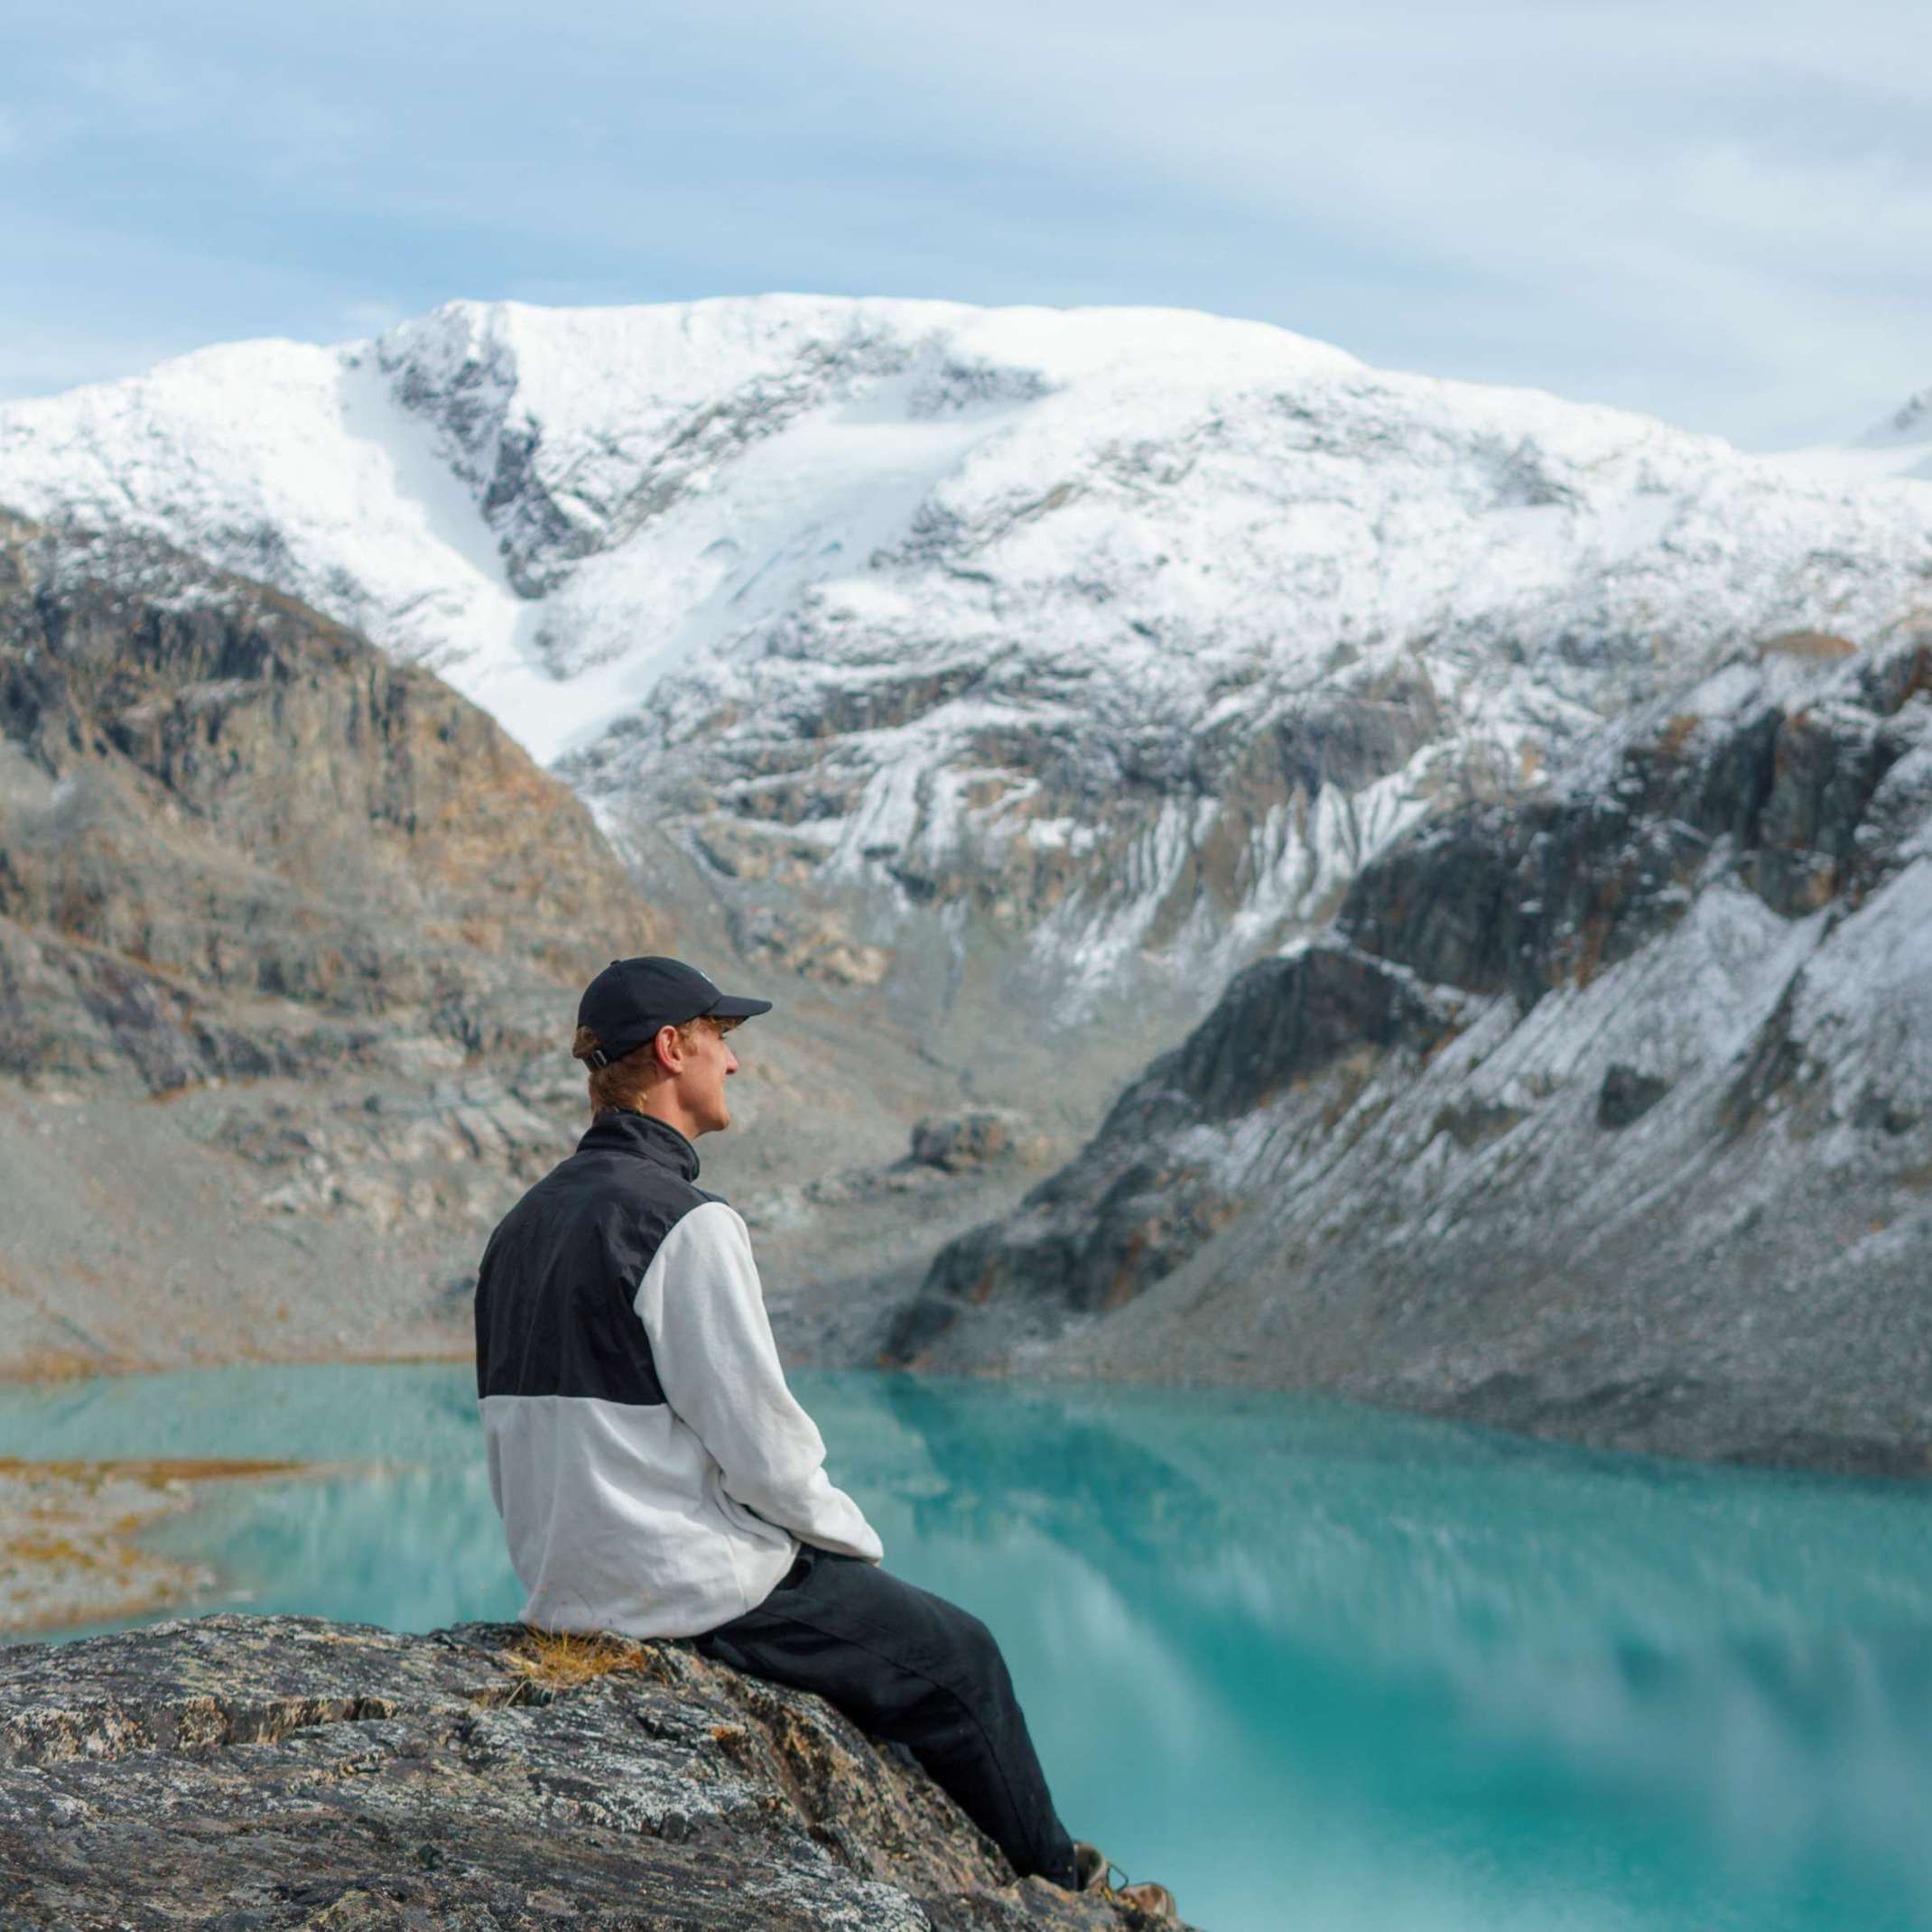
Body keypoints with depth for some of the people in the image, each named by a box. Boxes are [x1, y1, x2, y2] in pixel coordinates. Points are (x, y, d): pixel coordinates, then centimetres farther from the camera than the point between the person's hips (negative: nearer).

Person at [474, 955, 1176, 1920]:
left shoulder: (523, 1224, 7)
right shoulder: (686, 1223, -20)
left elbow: (547, 1445, 12)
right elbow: (761, 1439, -20)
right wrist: (857, 1540, -1)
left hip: (566, 1588, 9)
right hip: (698, 1589, -9)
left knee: (884, 1628, 30)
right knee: (957, 1656, 12)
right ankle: (1058, 1883, 31)